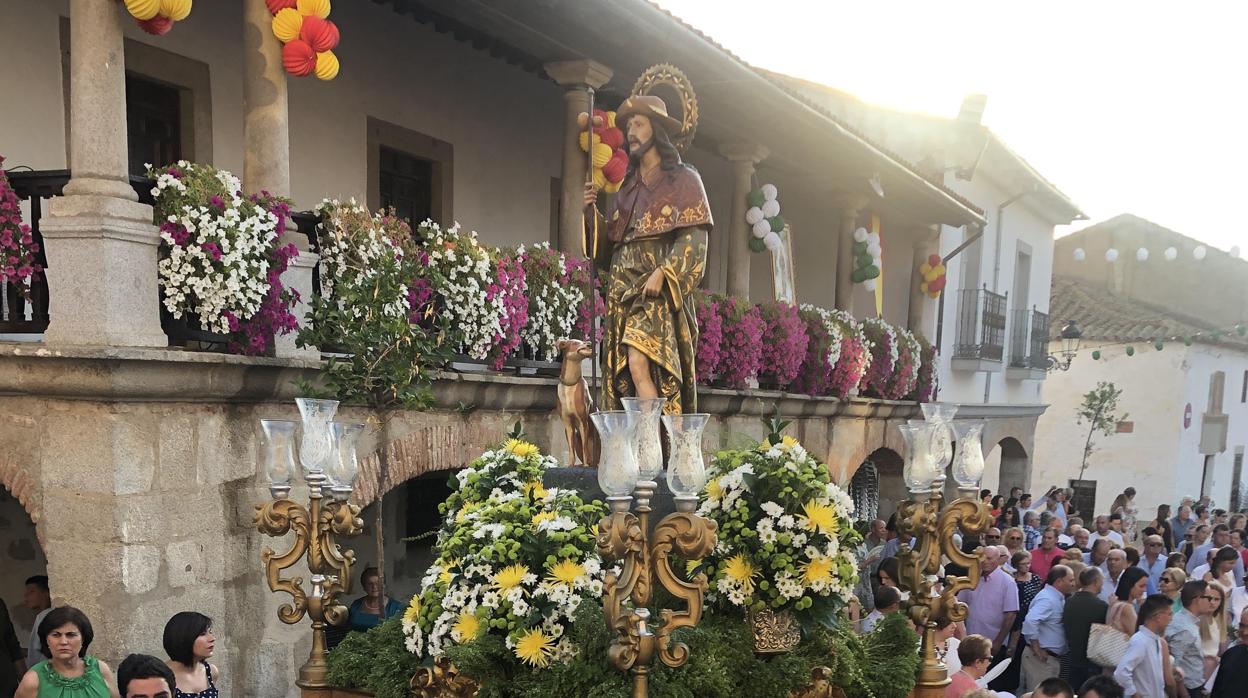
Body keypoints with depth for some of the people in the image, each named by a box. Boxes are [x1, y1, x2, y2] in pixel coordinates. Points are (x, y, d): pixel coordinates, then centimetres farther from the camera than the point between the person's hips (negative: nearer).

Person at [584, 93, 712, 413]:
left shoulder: (683, 179, 7)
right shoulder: (627, 188, 24)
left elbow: (694, 237, -6)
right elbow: (608, 249, 20)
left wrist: (662, 272, -19)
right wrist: (592, 213, 5)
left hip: (659, 291, -6)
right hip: (623, 292, 6)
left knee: (639, 364, -24)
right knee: (620, 374, -4)